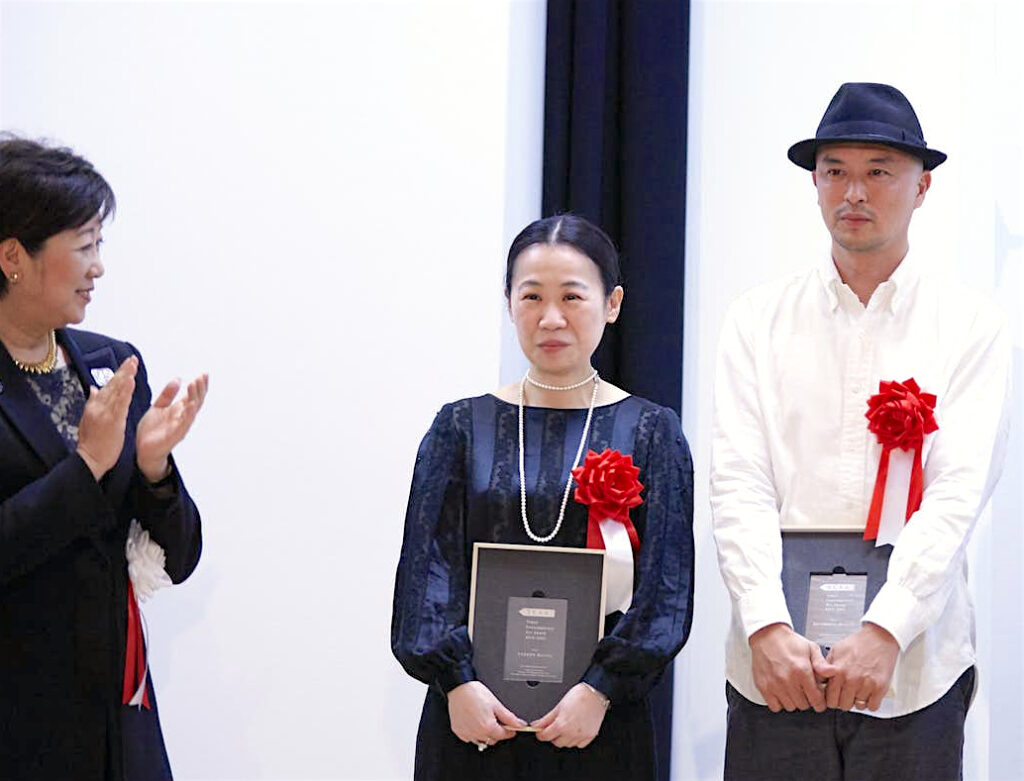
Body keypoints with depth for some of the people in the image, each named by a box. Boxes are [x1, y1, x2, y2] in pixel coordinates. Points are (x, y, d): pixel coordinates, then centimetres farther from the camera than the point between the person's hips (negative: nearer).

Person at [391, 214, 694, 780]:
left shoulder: (650, 432, 4)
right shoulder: (462, 427, 6)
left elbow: (666, 583, -2)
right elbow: (429, 567, 0)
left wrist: (602, 690, -13)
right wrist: (457, 681, -12)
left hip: (600, 719, -1)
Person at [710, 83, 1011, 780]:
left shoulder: (970, 324, 4)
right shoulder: (760, 319, 8)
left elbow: (959, 492, -6)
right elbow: (739, 483, -1)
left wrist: (884, 632, -18)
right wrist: (767, 628, -15)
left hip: (911, 664, -1)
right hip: (775, 658, 1)